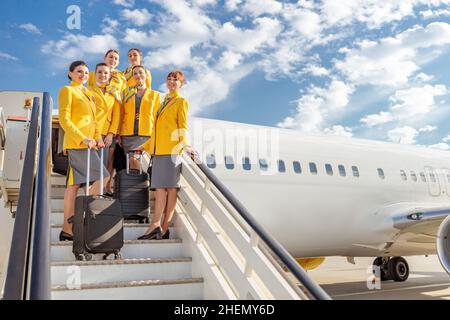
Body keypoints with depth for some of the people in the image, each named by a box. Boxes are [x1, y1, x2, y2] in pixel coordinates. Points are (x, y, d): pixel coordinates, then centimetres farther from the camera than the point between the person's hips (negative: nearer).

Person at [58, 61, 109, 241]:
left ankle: (67, 229, 10)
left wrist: (97, 138, 4)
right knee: (102, 176, -14)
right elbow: (64, 120, -10)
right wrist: (83, 139, -19)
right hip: (76, 143, -8)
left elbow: (92, 119, 21)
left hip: (86, 144, 8)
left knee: (74, 184, 6)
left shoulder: (87, 93, 22)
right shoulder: (67, 90, -2)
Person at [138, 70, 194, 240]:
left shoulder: (181, 101, 6)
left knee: (170, 187, -6)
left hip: (171, 149, -7)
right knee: (159, 187, 2)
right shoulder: (163, 102, 25)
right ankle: (157, 227, 1)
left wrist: (184, 144, -21)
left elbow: (183, 125, -5)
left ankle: (163, 227, -4)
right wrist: (145, 146, 25)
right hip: (158, 149, 7)